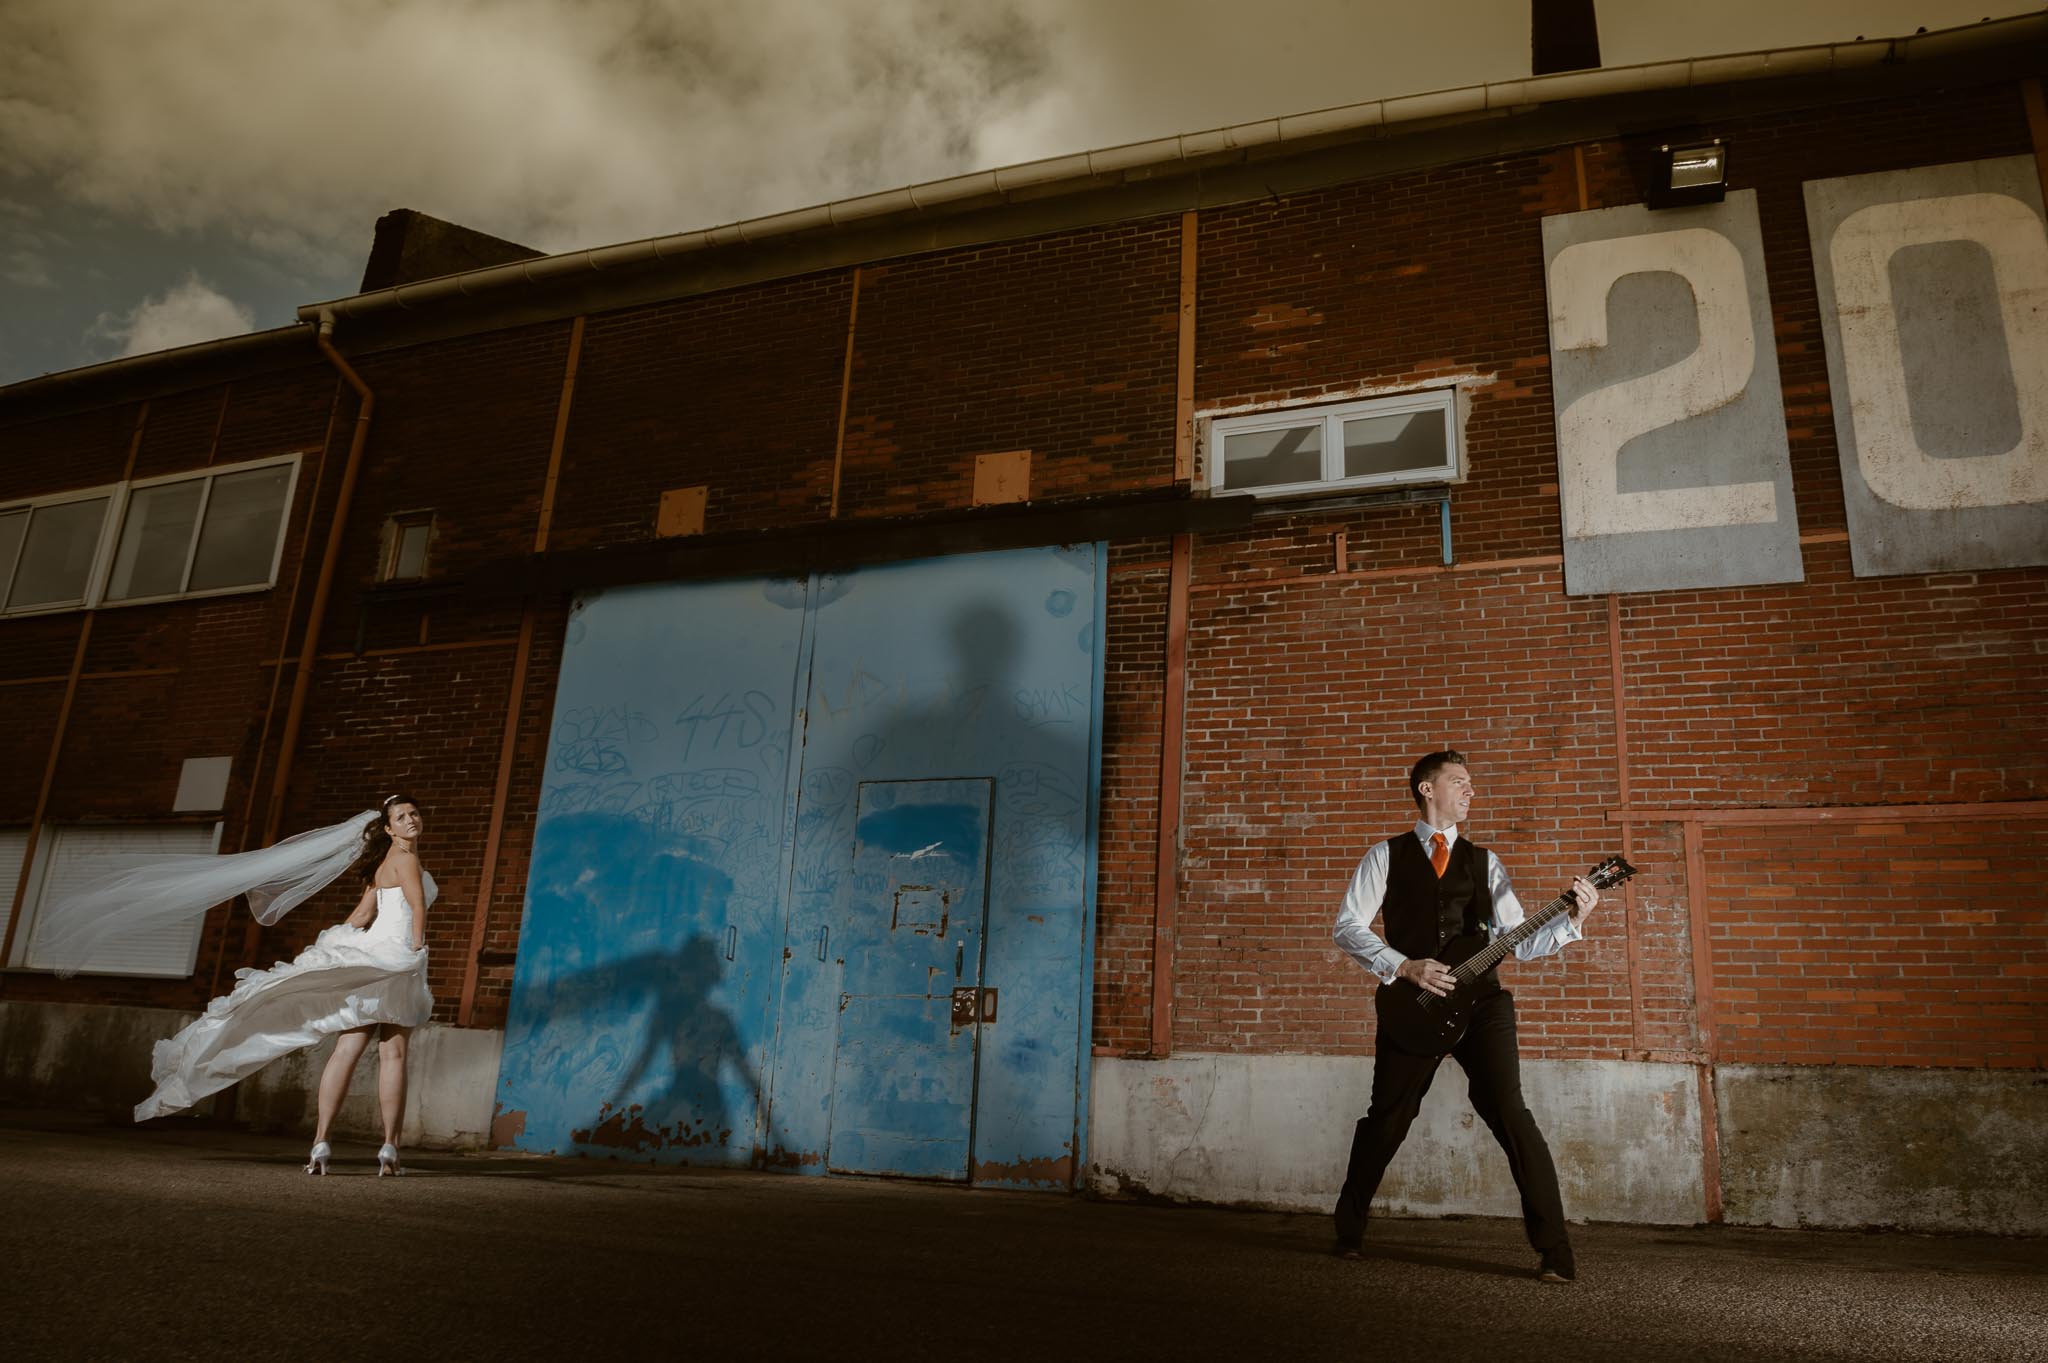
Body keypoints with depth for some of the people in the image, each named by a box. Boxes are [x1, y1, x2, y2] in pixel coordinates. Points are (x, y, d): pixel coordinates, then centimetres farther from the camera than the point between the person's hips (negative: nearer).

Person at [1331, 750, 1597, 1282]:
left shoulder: (1484, 862, 14)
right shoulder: (1386, 855, 6)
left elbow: (1520, 942, 8)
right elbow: (1348, 927, -2)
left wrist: (1572, 919, -8)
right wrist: (1404, 966, -14)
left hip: (1479, 999, 1)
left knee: (1510, 1115, -12)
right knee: (1386, 1121, 8)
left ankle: (1555, 1251, -5)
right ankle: (1348, 1231, 26)